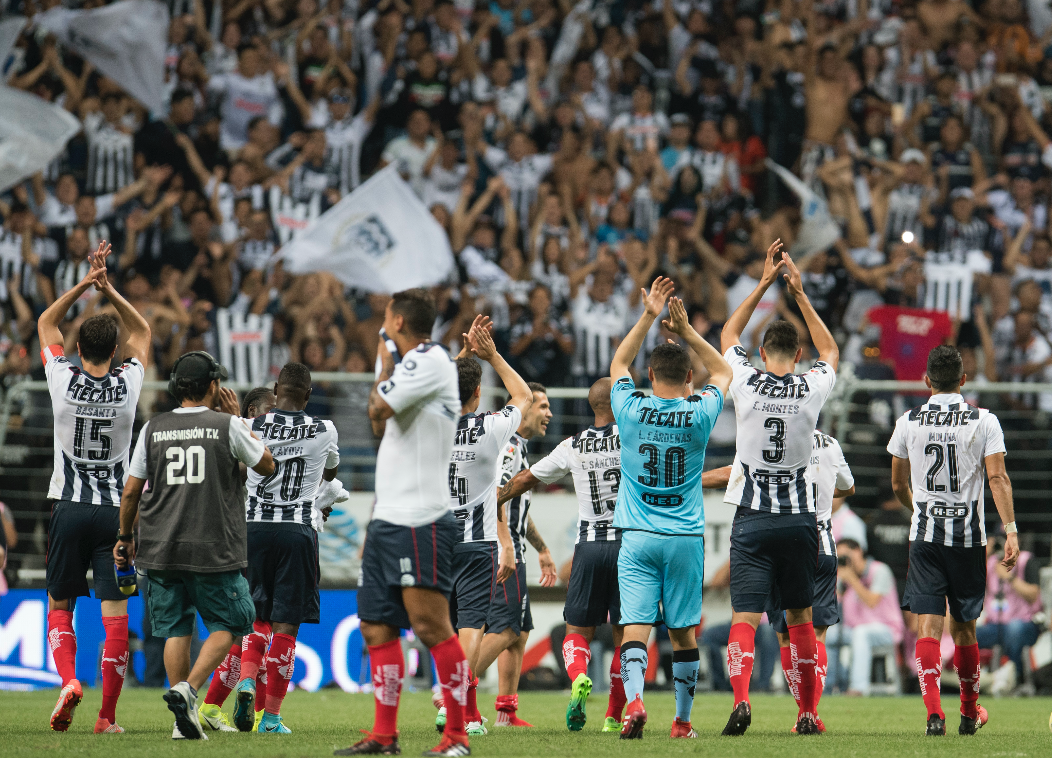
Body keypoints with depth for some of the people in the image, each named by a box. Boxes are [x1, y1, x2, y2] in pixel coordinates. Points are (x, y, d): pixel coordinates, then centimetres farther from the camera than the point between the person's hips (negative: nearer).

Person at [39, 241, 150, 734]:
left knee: (59, 605, 14)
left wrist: (84, 285, 5)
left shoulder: (64, 381, -7)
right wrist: (108, 289, 4)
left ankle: (69, 680, -10)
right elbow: (141, 331, 13)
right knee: (115, 613, 0)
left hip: (69, 509, 0)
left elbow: (46, 324, 11)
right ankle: (107, 716, -3)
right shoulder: (128, 385, -5)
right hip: (115, 509, 0)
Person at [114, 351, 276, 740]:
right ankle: (188, 689, -11)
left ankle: (184, 722, 5)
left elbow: (131, 492, 7)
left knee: (176, 629, 10)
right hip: (214, 548, -3)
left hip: (161, 548, 3)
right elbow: (267, 465, 11)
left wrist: (124, 537, 21)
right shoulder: (228, 426, -4)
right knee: (228, 621, 10)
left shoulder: (153, 429, 5)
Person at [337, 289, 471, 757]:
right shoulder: (414, 364, 21)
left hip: (420, 523, -10)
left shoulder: (430, 361, -8)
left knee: (430, 625, -12)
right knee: (376, 626, 8)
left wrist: (384, 366, 0)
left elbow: (379, 409, -13)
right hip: (389, 520, 10)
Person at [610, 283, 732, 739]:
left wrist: (648, 317, 16)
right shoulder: (699, 415, -4)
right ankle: (682, 720, 13)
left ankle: (634, 699, -30)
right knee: (683, 633, 9)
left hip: (637, 536, 0)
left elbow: (618, 364, 16)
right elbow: (722, 371, 15)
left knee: (636, 626, -8)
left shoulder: (631, 410, -4)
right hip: (686, 538, 1)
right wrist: (687, 331, 11)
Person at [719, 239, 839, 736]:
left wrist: (765, 283, 18)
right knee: (800, 617, 14)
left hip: (753, 518, -1)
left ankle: (740, 698, -29)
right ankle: (808, 713, 18)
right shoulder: (812, 390, -3)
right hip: (800, 518, 1)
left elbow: (729, 334, 15)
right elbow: (829, 349, 20)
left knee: (745, 615, -8)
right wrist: (798, 293, 21)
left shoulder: (746, 384, -5)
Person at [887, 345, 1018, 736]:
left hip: (925, 535, 0)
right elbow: (998, 478, -11)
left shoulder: (908, 422, 3)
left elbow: (899, 486, 13)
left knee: (928, 624, -4)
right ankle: (970, 713, 27)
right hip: (969, 535, 0)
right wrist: (1010, 531, -13)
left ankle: (934, 712, -21)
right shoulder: (983, 421, -2)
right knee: (964, 627, 13)